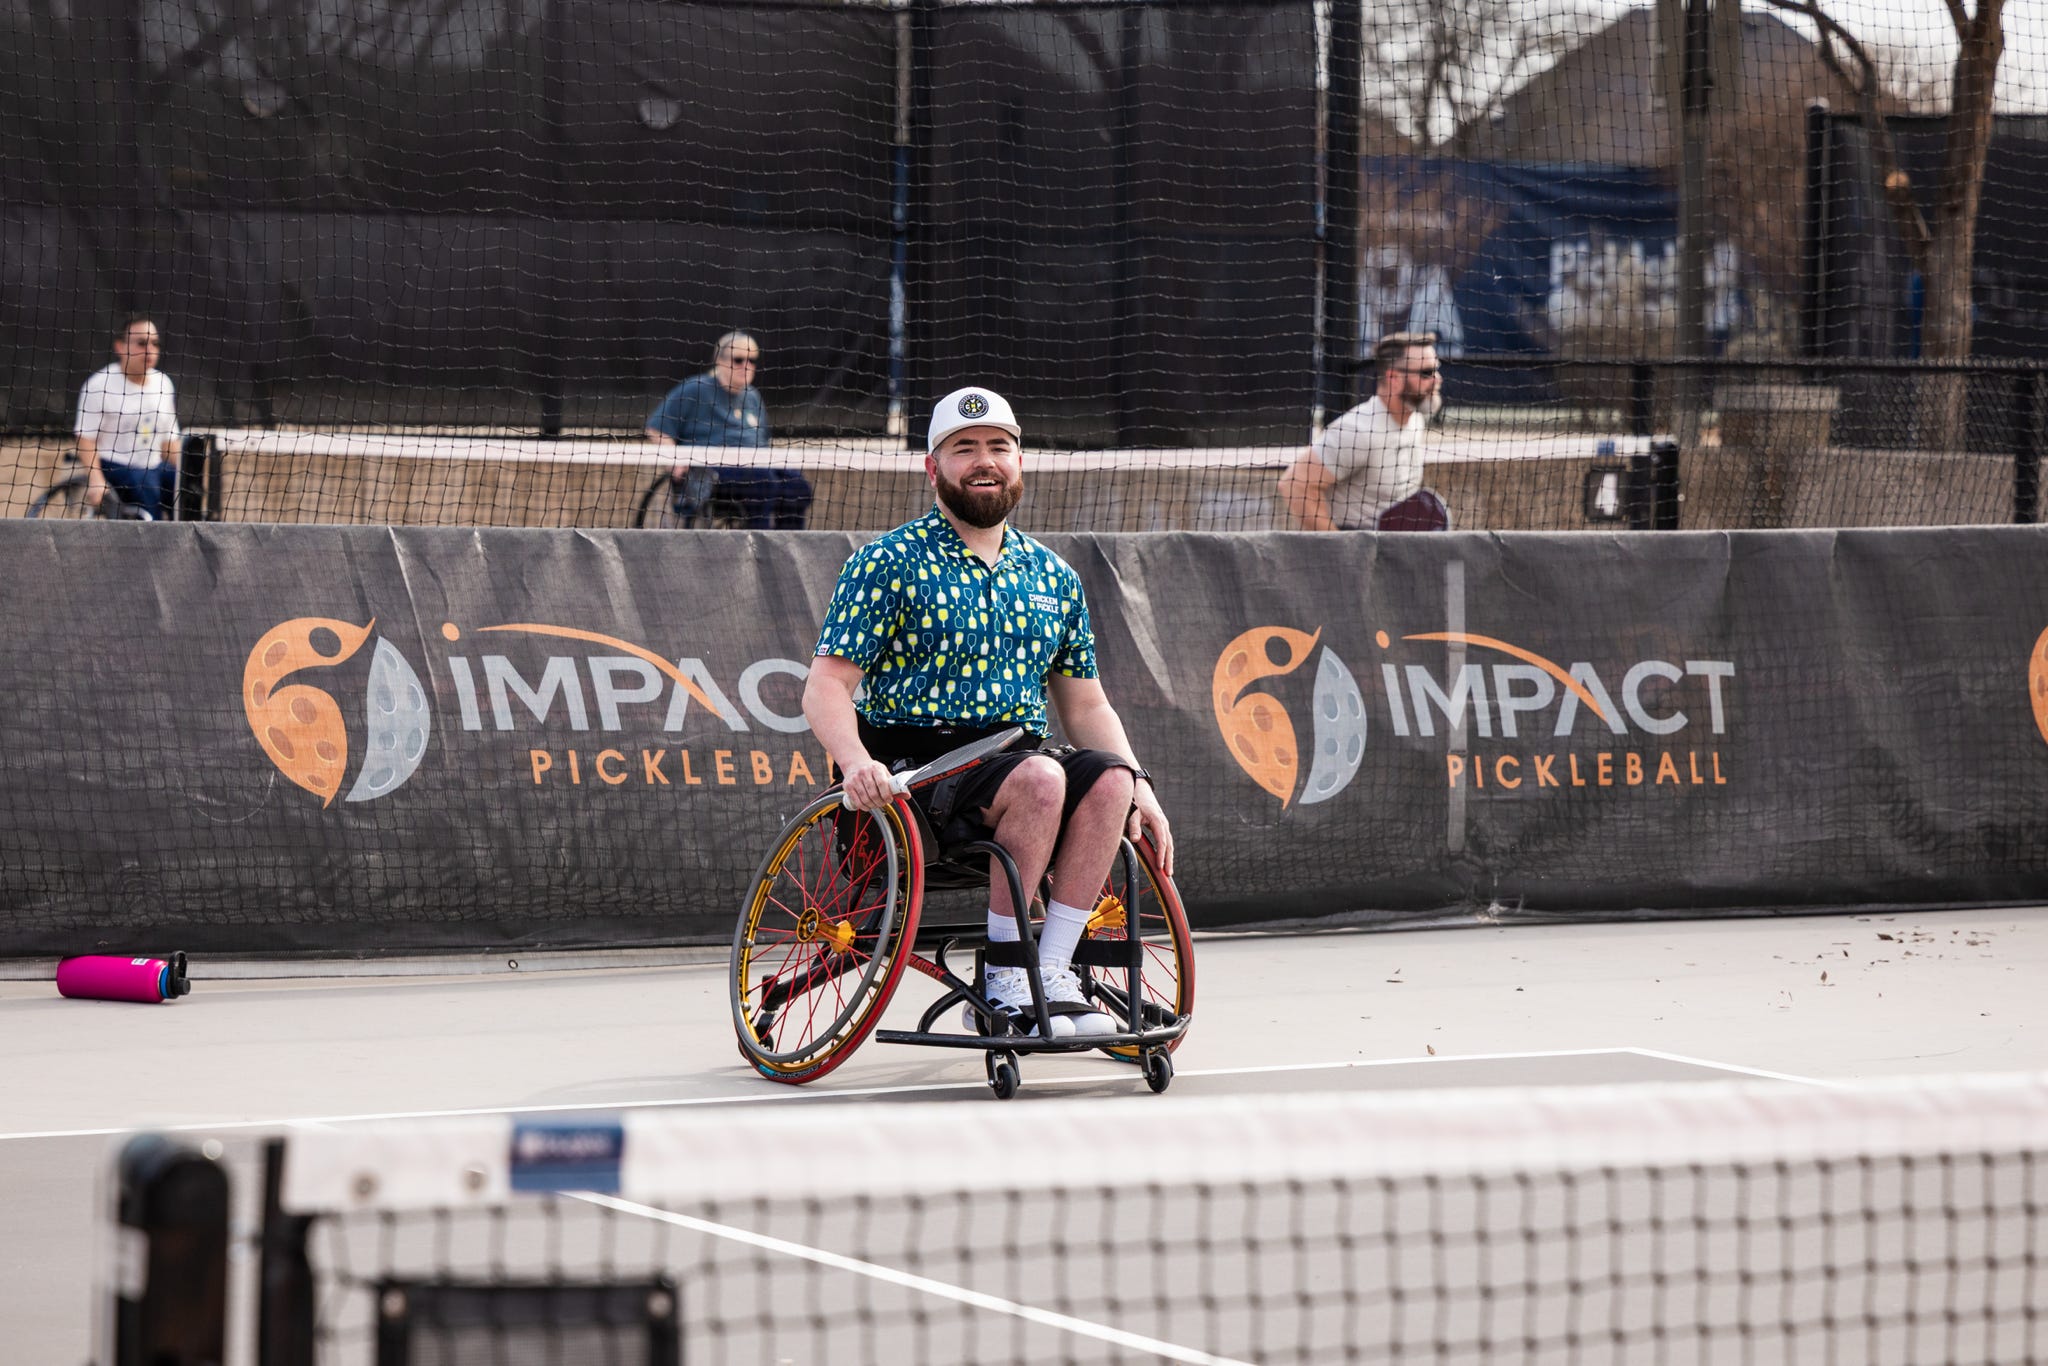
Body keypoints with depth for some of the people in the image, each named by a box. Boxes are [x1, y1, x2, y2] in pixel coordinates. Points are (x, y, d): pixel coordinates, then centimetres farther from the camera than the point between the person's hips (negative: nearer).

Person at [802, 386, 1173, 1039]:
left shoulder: (1054, 578, 17)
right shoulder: (887, 564, 2)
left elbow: (1085, 704, 21)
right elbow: (827, 687, -5)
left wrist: (1138, 784, 4)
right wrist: (857, 762, -26)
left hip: (1013, 754, 5)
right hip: (913, 761, -5)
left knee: (1108, 782, -27)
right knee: (1040, 777, -33)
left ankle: (1051, 974, -25)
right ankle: (1003, 982, -24)